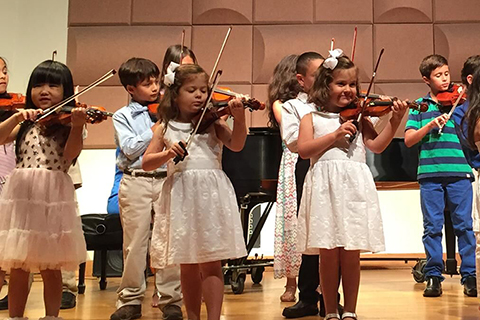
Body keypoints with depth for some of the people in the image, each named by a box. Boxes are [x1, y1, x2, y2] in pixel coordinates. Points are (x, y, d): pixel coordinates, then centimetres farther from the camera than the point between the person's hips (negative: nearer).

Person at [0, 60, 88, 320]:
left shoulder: (67, 124, 4)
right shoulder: (25, 124, 13)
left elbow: (70, 154, -14)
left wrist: (77, 126, -30)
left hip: (54, 195, -3)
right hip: (22, 194, 3)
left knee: (50, 267, 4)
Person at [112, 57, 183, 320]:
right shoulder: (123, 116, 5)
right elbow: (130, 149, -8)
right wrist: (156, 129, -10)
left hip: (166, 179, 1)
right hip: (136, 182, -1)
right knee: (135, 244, 5)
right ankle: (131, 299, 18)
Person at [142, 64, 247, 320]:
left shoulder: (213, 122, 8)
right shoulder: (166, 128, 10)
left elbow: (236, 145, -7)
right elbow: (146, 163, 6)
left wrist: (239, 118, -24)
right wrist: (167, 153, -12)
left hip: (212, 194, -2)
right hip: (180, 196, 2)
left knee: (210, 263, -4)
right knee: (188, 266, 11)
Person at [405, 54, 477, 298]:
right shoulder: (420, 106, 11)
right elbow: (409, 140, 3)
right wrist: (430, 125, -12)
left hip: (459, 172, 0)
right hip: (430, 174, 0)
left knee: (464, 224, 2)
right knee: (432, 226, 4)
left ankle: (469, 275, 11)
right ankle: (433, 276, 13)